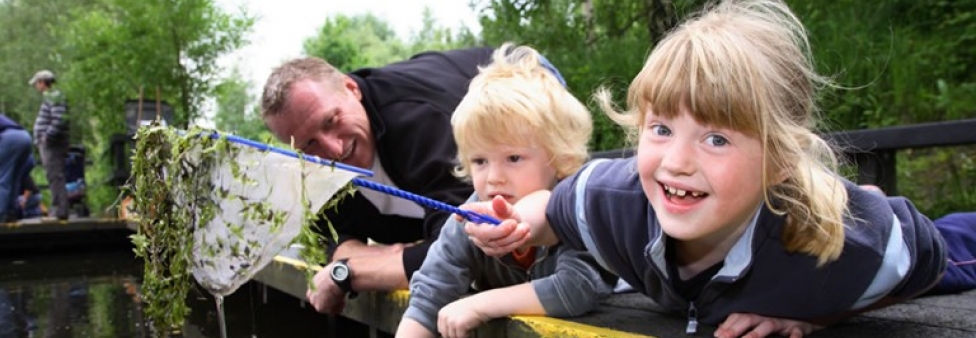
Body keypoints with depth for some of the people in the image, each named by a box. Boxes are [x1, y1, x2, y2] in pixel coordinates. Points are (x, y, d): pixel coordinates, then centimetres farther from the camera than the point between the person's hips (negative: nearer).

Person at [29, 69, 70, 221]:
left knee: (55, 177, -11)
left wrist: (47, 136, -20)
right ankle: (57, 209, 19)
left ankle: (60, 211, -11)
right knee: (54, 178, 13)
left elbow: (59, 120, -24)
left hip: (52, 144, -11)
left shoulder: (54, 97, -12)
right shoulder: (48, 97, 20)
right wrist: (41, 138, 16)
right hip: (48, 144, 11)